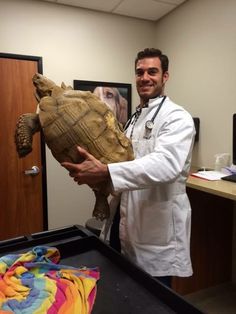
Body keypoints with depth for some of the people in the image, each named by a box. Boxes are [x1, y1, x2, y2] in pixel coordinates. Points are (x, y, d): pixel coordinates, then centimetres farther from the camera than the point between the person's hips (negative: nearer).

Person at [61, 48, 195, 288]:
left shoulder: (176, 117, -14)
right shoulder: (135, 117, 13)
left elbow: (166, 164, -32)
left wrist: (105, 173, -42)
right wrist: (92, 167, 1)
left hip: (158, 225, -7)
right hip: (125, 219, 8)